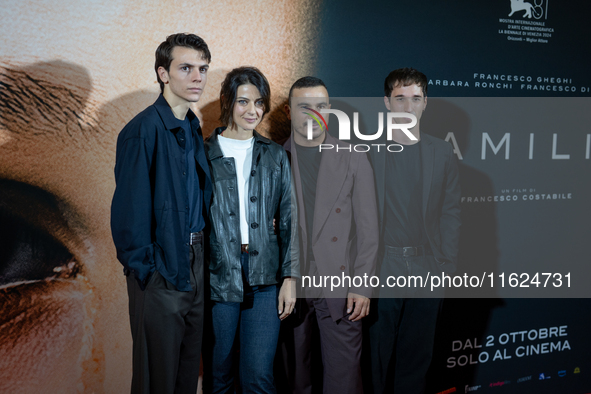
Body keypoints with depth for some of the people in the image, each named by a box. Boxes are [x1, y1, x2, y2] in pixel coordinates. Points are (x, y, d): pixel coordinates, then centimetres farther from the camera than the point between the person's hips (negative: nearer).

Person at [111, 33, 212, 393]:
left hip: (195, 260, 7)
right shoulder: (143, 130, -16)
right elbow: (128, 211, -17)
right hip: (162, 268, -7)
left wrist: (202, 253, 7)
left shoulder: (193, 128, 9)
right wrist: (144, 267, -14)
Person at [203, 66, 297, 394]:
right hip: (218, 275, -1)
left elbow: (287, 220, 9)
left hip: (265, 277, 1)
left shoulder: (275, 156, 10)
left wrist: (289, 276, 2)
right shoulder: (204, 154, 3)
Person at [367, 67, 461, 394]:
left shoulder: (442, 153, 6)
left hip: (427, 269, 2)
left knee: (417, 355, 12)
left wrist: (447, 264, 0)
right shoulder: (367, 150, 0)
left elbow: (450, 212, 5)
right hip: (380, 269, -2)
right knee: (378, 353, 7)